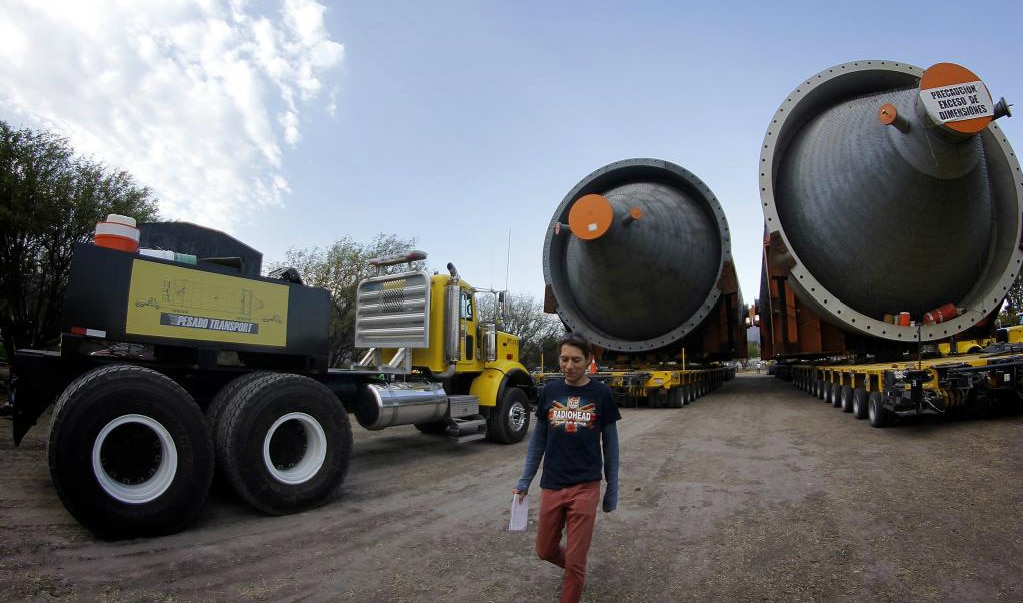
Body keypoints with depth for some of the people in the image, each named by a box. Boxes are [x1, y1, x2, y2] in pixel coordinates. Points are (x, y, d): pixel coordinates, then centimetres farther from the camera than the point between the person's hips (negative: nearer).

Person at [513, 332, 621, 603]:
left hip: (585, 487, -3)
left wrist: (612, 489, 2)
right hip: (551, 486, 3)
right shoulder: (549, 391, 1)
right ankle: (575, 568, 46)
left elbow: (610, 444, 1)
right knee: (545, 550, 16)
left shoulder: (601, 393, -5)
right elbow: (538, 440, 8)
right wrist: (525, 480, 7)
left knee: (575, 560, 1)